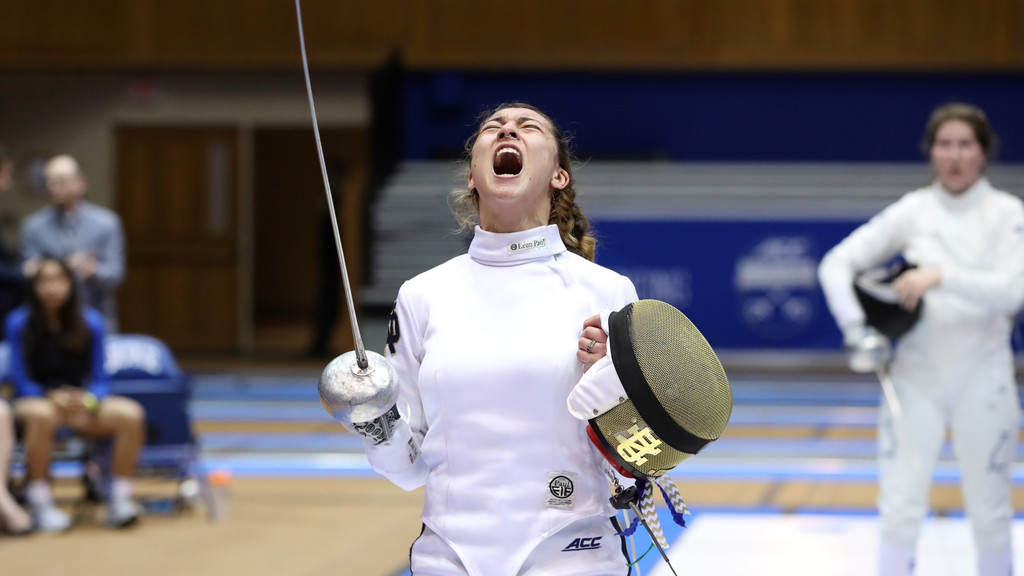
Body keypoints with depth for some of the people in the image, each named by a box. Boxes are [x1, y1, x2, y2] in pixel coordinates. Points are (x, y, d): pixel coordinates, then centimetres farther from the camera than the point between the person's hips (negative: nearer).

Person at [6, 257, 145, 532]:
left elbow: (100, 378, 3)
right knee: (42, 415, -41)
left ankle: (120, 500, -19)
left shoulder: (90, 322, 3)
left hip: (82, 403, 3)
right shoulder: (19, 323, -2)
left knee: (131, 414, -27)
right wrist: (52, 398, -22)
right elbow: (21, 381, -3)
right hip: (35, 399, -3)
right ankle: (39, 503, -30)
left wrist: (88, 401, -19)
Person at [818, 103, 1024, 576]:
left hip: (982, 377, -1)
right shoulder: (911, 211, 0)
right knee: (900, 511, -3)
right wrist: (856, 327, -12)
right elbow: (837, 263, 2)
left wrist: (940, 277, -28)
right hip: (917, 376, 1)